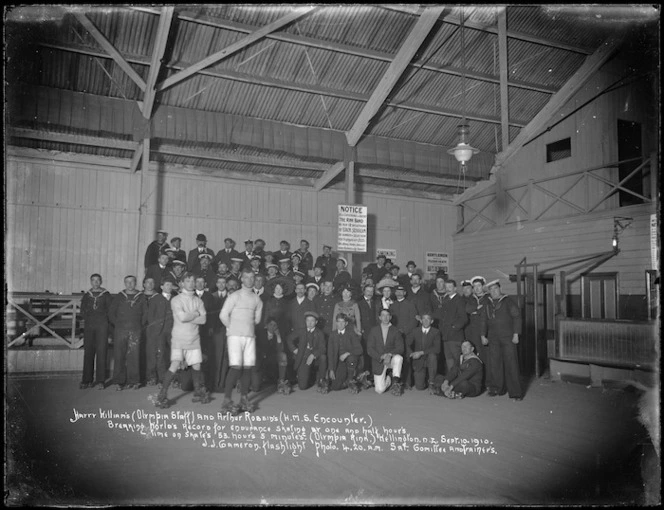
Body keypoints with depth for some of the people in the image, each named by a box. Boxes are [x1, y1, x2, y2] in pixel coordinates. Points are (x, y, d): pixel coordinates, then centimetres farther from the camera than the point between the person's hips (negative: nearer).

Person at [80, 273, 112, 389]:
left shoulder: (106, 295, 7)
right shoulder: (86, 296, 14)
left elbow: (110, 310, 6)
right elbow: (82, 311, 14)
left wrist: (102, 319, -1)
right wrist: (89, 319, 2)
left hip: (102, 326, -3)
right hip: (88, 326, 3)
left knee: (101, 352, -6)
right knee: (88, 353, 1)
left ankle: (100, 381, -5)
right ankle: (87, 380, 5)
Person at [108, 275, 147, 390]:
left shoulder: (141, 297, 9)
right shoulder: (119, 297, 10)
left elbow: (145, 313, 11)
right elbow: (111, 313, 11)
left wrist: (140, 325, 4)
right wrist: (117, 324, 4)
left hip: (135, 331, 0)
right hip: (120, 330, 1)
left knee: (134, 356, -3)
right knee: (119, 356, -2)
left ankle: (133, 381, 4)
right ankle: (119, 382, 3)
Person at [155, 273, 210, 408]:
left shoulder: (198, 301, 8)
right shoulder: (176, 300, -5)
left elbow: (203, 319, -4)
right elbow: (182, 317, -20)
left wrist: (187, 317, -12)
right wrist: (196, 314, -6)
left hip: (194, 339, 4)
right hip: (179, 339, -4)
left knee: (196, 367, 9)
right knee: (175, 365, -16)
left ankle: (198, 393, 28)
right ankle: (162, 396, -6)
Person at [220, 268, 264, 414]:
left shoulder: (257, 299, 10)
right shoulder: (234, 296, -3)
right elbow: (223, 315, -4)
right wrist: (232, 328, 6)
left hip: (250, 336, 5)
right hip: (235, 336, -4)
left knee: (248, 368, 3)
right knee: (235, 367, -12)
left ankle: (244, 399, 13)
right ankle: (226, 401, -6)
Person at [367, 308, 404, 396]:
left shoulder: (395, 331, 2)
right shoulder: (374, 331, 2)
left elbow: (400, 348, -6)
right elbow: (369, 349, -4)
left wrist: (389, 355, -25)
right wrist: (382, 357, -19)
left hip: (391, 358, 0)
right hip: (378, 361, 0)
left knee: (398, 358, -37)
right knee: (379, 390, -11)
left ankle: (397, 381, -18)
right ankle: (387, 379, 22)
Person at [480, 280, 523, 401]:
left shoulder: (508, 301, 1)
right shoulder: (487, 303, 12)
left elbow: (517, 317, -2)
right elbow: (483, 320, 17)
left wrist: (516, 334, -8)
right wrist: (483, 335, 11)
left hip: (508, 337, -3)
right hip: (493, 338, 3)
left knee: (511, 363, -5)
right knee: (494, 363, 1)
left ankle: (515, 392, 1)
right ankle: (497, 388, 13)